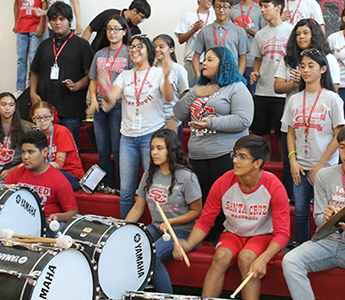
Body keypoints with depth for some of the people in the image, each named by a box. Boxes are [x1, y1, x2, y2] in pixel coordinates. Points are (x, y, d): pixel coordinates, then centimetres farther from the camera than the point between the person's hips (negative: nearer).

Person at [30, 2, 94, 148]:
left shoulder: (81, 44, 5)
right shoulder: (45, 45, 19)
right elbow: (35, 73, 21)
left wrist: (76, 86, -19)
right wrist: (33, 93, 5)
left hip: (70, 108, -4)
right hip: (45, 106, 4)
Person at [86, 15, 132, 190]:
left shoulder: (129, 53, 0)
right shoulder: (100, 54, 15)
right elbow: (93, 81, 19)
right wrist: (93, 100, 1)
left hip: (119, 106, -5)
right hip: (100, 107, 5)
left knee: (118, 150, -4)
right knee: (102, 151, 10)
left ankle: (120, 188, 4)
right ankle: (106, 185, 21)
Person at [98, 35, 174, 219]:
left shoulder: (158, 73, 2)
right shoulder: (125, 76, 14)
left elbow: (169, 98, -15)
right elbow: (111, 100, -1)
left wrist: (166, 77, -35)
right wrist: (106, 92, -25)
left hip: (152, 135, -4)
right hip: (128, 137, 4)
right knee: (126, 192, 6)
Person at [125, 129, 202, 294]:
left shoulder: (186, 177, -11)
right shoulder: (150, 175, 7)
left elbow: (196, 211, -7)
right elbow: (138, 208, 10)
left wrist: (171, 222, -20)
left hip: (181, 230, -6)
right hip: (156, 228, 6)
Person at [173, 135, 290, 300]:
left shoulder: (274, 187, -20)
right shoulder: (223, 183, -14)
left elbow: (282, 233, -18)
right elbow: (205, 220, -6)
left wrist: (263, 259, -36)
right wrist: (189, 244, -26)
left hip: (262, 236, -2)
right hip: (232, 233, 2)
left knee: (246, 258, -32)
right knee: (221, 256, -29)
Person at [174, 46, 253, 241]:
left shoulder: (237, 88, -1)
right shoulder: (199, 88, 21)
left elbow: (244, 120, -14)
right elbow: (179, 115, 15)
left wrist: (211, 123, -19)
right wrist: (195, 94, 2)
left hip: (226, 155, -7)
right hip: (198, 155, 7)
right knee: (204, 200, 10)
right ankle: (209, 240, 19)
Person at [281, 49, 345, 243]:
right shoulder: (295, 100, 9)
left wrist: (320, 166, -10)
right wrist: (293, 160, -1)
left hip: (325, 167, -4)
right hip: (300, 167, 4)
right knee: (300, 213, 6)